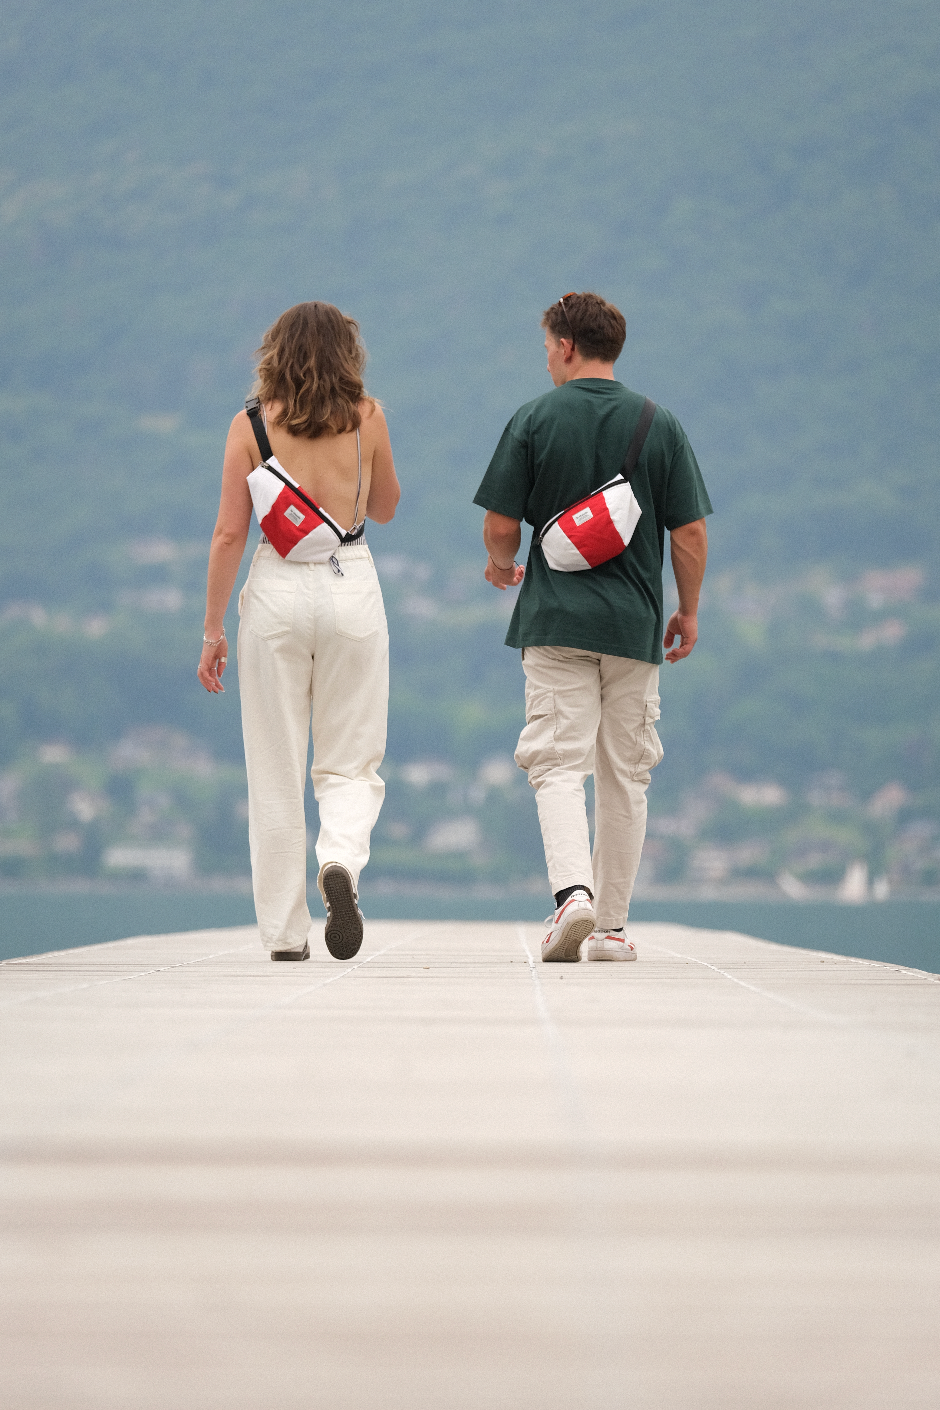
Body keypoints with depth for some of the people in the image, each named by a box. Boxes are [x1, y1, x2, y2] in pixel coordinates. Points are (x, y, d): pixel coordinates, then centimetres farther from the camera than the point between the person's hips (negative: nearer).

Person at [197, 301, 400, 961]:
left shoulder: (251, 425, 0)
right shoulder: (368, 417, 2)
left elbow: (229, 533, -2)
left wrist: (213, 628, 4)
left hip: (277, 590, 0)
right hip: (351, 584, 0)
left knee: (276, 773, 7)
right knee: (350, 764, 10)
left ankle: (286, 934, 8)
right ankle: (341, 862, -21)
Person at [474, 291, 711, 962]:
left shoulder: (534, 421, -2)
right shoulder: (660, 424, 3)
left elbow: (501, 527, -2)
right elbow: (690, 535, 1)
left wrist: (502, 567, 20)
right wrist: (689, 611, 15)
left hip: (555, 622, -2)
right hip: (634, 627, 2)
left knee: (558, 765, -4)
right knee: (624, 776, 9)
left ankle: (573, 892, -27)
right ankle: (611, 926, 12)